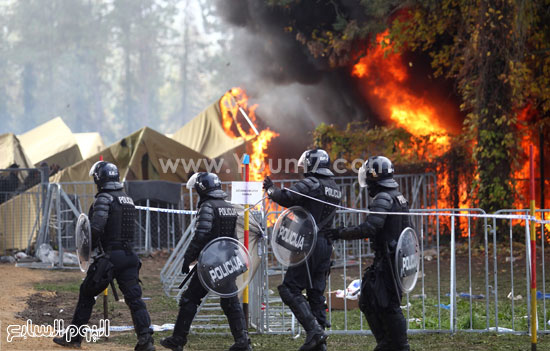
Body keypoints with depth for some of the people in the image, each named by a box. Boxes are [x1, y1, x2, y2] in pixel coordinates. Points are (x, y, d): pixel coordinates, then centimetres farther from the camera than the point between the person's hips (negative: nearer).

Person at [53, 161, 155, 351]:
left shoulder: (105, 198, -10)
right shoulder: (128, 200, 14)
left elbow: (96, 227, -22)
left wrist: (88, 248, -8)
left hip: (110, 255, -6)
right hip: (129, 255, 6)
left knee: (87, 293, 11)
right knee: (134, 297, -1)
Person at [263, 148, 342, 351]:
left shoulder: (311, 184, -11)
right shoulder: (335, 189, 16)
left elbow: (286, 198, -21)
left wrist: (271, 189, -2)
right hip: (326, 245, 8)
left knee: (290, 289, -6)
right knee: (316, 292, 11)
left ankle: (314, 329, -19)